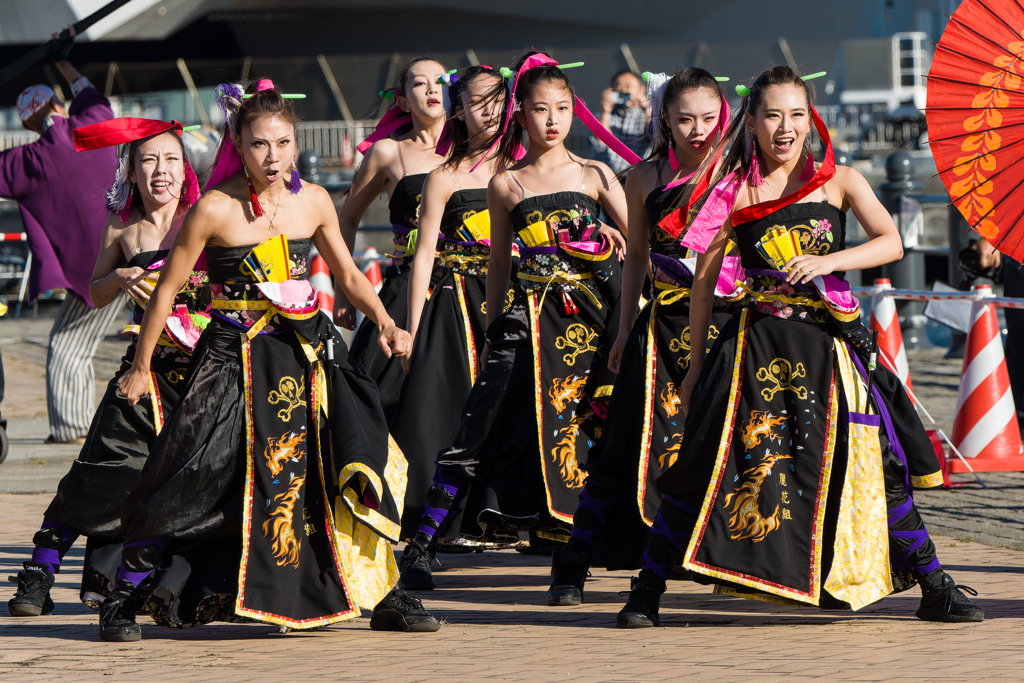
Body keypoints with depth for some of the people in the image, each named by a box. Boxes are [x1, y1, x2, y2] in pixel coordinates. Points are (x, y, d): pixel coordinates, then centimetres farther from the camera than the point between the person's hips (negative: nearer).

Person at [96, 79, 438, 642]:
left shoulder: (313, 201, 2)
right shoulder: (215, 208, -10)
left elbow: (348, 275, 15)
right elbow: (167, 289, -1)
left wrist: (385, 322, -3)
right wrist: (140, 368, 3)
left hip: (307, 352, 4)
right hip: (236, 357, -4)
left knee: (359, 461, -3)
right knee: (192, 473, -10)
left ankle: (382, 595, 11)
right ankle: (123, 599, 2)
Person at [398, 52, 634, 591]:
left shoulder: (594, 175, 8)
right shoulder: (506, 186, 8)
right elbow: (499, 264, 14)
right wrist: (492, 333, 14)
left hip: (591, 315, 1)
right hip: (531, 317, -1)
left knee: (595, 426, 1)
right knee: (482, 429, -8)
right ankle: (419, 545, -7)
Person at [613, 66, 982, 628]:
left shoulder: (838, 181, 5)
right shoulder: (734, 194, 3)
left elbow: (891, 243, -5)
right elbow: (704, 280, 9)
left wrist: (828, 261, -21)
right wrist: (696, 361, 9)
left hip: (830, 344, 1)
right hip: (757, 344, -1)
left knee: (877, 463, -1)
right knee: (707, 464, -6)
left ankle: (934, 589, 10)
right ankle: (646, 591, 3)